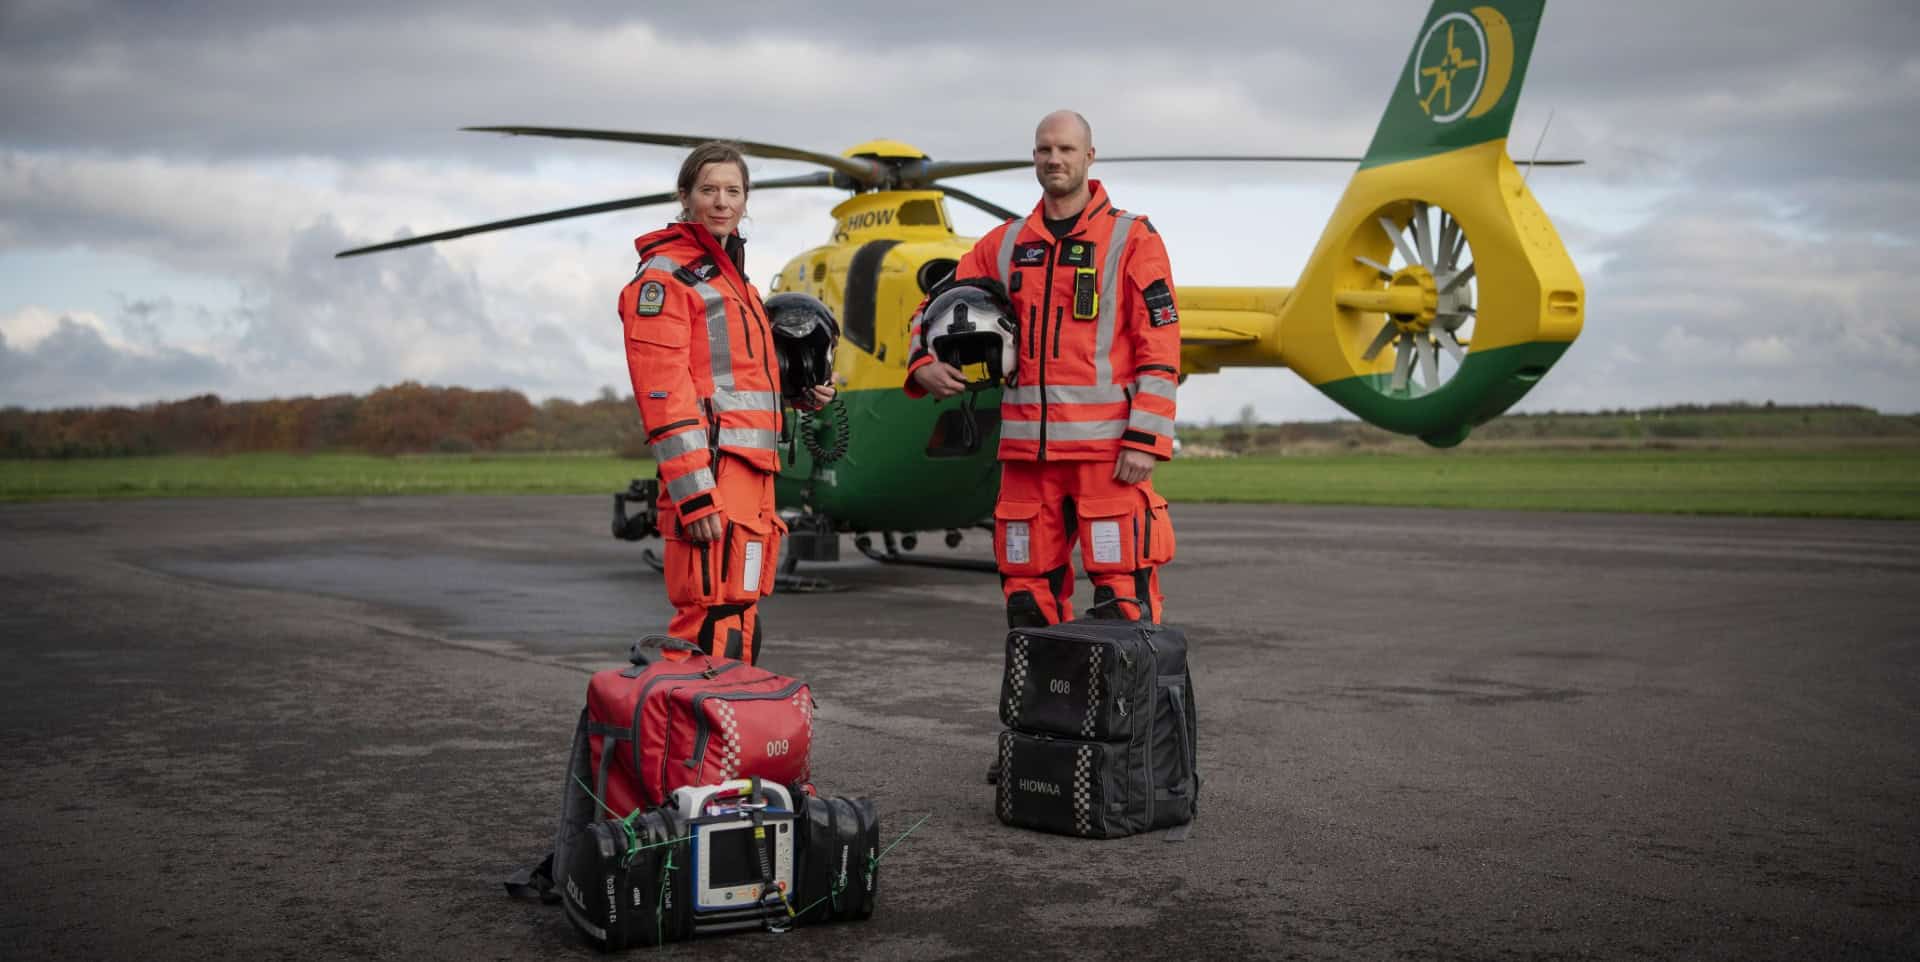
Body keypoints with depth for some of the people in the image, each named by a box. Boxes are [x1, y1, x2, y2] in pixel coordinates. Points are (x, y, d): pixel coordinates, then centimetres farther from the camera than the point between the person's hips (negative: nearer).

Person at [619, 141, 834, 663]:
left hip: (752, 474, 10)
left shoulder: (731, 276, 23)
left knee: (740, 624, 14)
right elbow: (663, 395, -16)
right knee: (713, 627, -14)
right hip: (710, 476, -9)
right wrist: (694, 495, -23)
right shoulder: (664, 277, -6)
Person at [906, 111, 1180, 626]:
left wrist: (1145, 440, -12)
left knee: (1122, 592, -6)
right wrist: (923, 364, -1)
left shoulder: (1132, 239, 2)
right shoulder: (1004, 245, 14)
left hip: (1108, 447, -4)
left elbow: (1159, 347, -4)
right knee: (1028, 592, 9)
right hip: (1026, 449, 5)